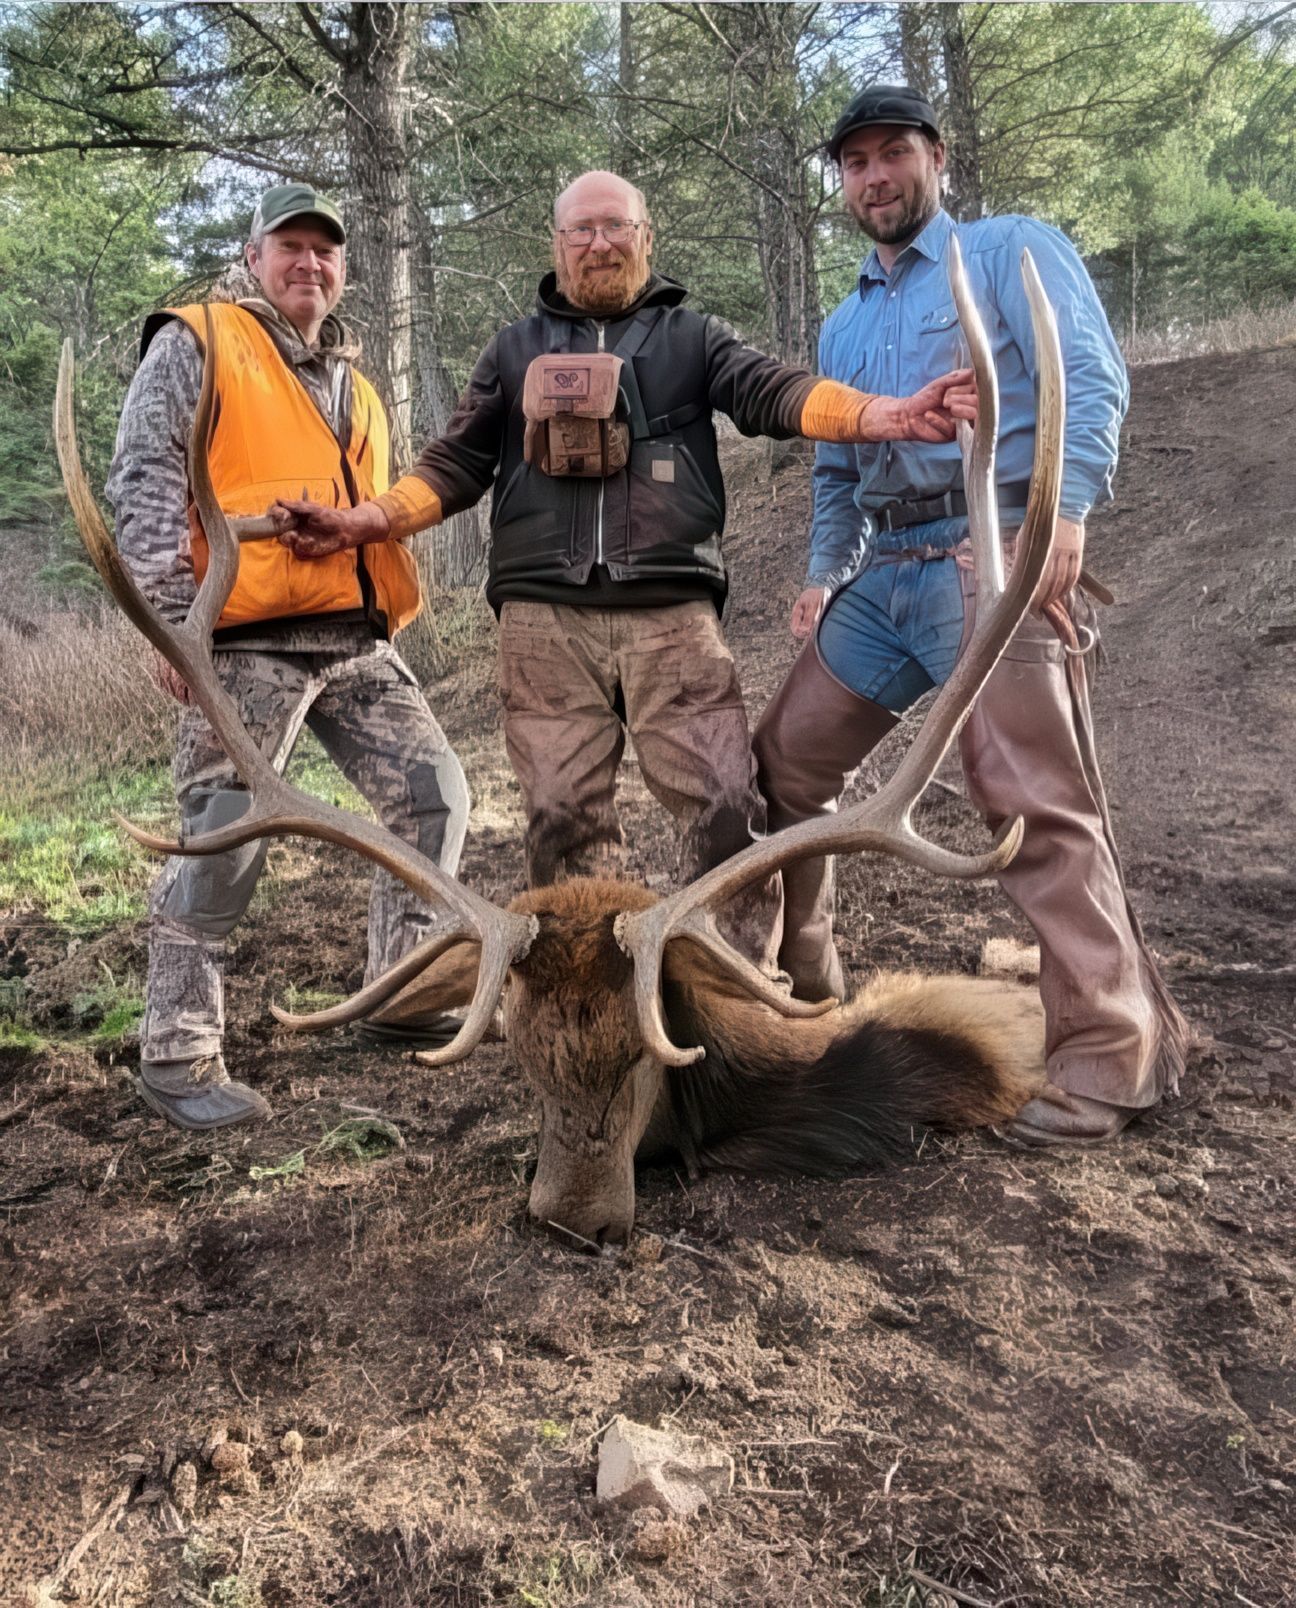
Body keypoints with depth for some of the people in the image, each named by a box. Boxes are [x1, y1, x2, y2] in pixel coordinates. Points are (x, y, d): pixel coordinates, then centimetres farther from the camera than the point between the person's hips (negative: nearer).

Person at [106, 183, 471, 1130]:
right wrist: (173, 616, -15)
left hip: (357, 644, 7)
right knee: (221, 847, -7)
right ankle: (178, 1055, 5)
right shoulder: (197, 345, 4)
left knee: (434, 793, 3)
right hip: (248, 644, -7)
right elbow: (145, 484, -6)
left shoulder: (356, 385, 24)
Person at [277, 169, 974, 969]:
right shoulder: (517, 349, 21)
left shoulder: (691, 336, 16)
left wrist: (887, 415, -19)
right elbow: (457, 465, 19)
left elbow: (774, 391, 0)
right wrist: (366, 520, 2)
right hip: (545, 619, 2)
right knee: (564, 816, 0)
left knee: (730, 800, -9)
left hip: (672, 616, -1)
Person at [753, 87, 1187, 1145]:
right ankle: (796, 979, 24)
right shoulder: (844, 328, 26)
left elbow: (1091, 377, -8)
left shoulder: (1012, 252, 6)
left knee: (1039, 805, -14)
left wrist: (1066, 511, -24)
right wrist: (825, 576, 14)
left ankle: (1112, 1054, -6)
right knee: (784, 764, 9)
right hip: (884, 574, 8)